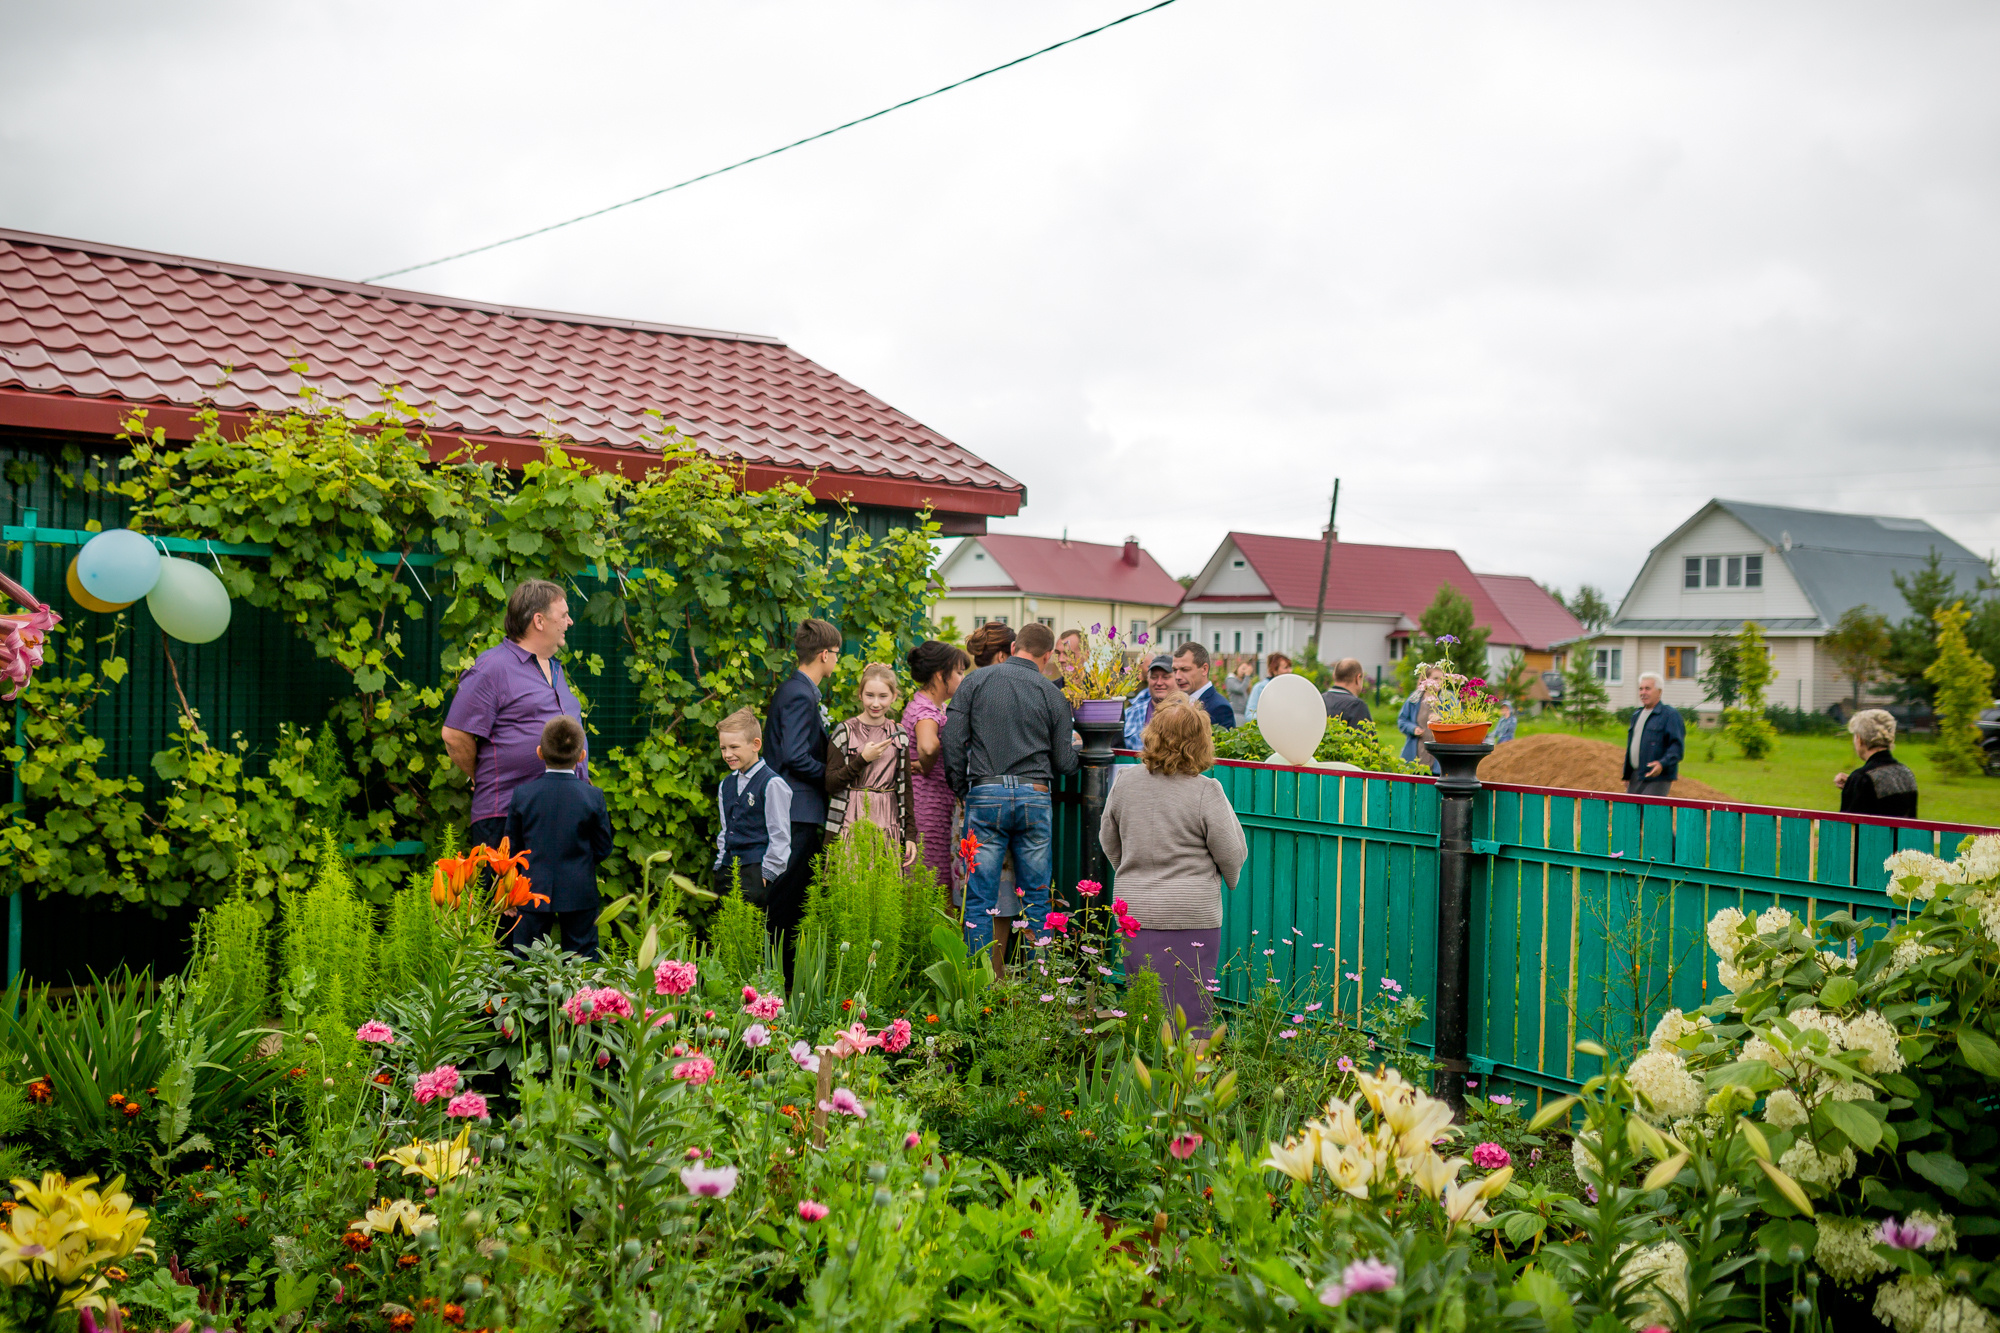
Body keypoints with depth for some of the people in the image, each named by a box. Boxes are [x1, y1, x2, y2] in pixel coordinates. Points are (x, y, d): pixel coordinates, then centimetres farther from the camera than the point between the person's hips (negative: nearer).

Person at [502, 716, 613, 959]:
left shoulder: (522, 794, -7)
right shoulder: (593, 796, -10)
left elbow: (512, 847, 0)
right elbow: (603, 848, -2)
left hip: (534, 893, 1)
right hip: (580, 893, 0)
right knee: (582, 955, 9)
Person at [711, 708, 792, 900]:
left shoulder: (772, 784, -8)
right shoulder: (725, 785, 16)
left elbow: (780, 835, -8)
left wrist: (767, 873, -10)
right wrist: (721, 865, 15)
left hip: (756, 869, -7)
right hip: (728, 869, 7)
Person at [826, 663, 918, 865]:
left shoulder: (899, 735, 10)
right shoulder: (845, 731, -1)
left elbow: (905, 788, 12)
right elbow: (830, 784, -5)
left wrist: (910, 835, 8)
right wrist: (863, 759, -13)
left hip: (888, 825, 3)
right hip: (851, 824, -3)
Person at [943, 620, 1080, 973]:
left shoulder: (976, 681, 4)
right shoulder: (1052, 695, 5)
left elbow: (953, 740, -2)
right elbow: (1064, 763, 5)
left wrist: (963, 791, 8)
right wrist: (1076, 748, 28)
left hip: (986, 794, -1)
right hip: (1035, 796, 1)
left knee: (980, 899, 2)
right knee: (1036, 897, 9)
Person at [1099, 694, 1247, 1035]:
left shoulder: (1125, 781, -1)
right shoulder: (1206, 792, -14)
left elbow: (1108, 841, 13)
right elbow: (1233, 855, -5)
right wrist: (1229, 878, 17)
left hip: (1134, 911, 4)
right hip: (1192, 915, -4)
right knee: (1187, 1008, 3)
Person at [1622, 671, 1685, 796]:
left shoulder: (1670, 714, -5)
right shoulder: (1637, 715, 19)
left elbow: (1677, 745, -13)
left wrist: (1663, 764, -28)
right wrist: (1627, 776, 23)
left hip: (1657, 779, -8)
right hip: (1635, 778, 8)